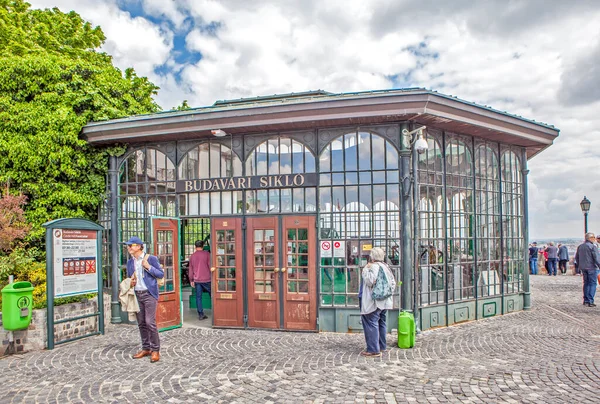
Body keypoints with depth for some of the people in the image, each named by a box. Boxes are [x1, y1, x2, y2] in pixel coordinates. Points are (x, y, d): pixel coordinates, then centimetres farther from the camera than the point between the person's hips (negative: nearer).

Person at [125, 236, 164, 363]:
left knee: (150, 322, -9)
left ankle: (155, 350, 1)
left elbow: (161, 274, -5)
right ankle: (146, 348, 22)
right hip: (137, 295, 6)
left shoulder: (151, 258, -6)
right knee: (141, 323, 10)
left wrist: (148, 267, -16)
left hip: (149, 294, -6)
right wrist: (130, 282, -1)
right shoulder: (130, 262, 10)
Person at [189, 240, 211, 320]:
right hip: (206, 279, -3)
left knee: (198, 297, 5)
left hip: (197, 280, 3)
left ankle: (201, 314, 4)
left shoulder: (192, 256, 7)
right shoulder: (207, 254, -4)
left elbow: (190, 269, 11)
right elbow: (210, 266, -5)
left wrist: (191, 280, 18)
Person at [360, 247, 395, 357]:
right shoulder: (386, 266, 14)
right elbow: (393, 282, 18)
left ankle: (373, 350, -6)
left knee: (371, 323, -6)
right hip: (385, 302, 10)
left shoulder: (374, 266, -15)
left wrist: (365, 270, -13)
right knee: (381, 323, 17)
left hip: (374, 302, -10)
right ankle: (382, 346, 26)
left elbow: (370, 281, -22)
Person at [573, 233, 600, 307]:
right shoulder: (593, 246, -11)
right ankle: (590, 301, -7)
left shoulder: (580, 246, 11)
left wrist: (578, 266, 22)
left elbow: (576, 258, 16)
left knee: (586, 283, 14)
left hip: (583, 268, 7)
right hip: (591, 267, -7)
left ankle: (586, 300, 15)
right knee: (593, 284, -2)